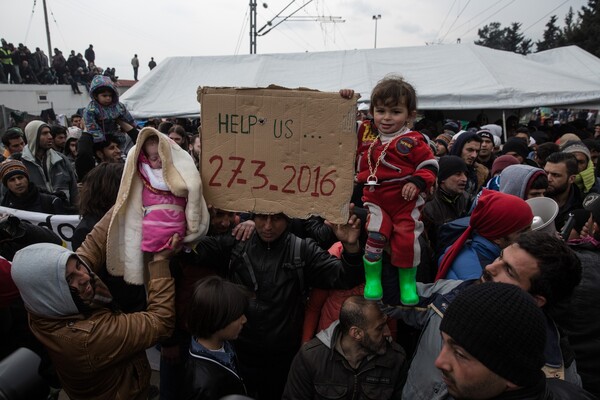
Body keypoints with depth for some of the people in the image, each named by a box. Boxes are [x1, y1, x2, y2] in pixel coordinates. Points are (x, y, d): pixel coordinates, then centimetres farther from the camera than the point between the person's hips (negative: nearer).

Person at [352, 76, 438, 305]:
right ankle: (372, 280, 7)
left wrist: (417, 182, -20)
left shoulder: (413, 141, -7)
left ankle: (408, 283, 21)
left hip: (406, 202, -2)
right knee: (374, 235, -14)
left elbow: (429, 166, -2)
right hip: (375, 200, 3)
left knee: (407, 241, -3)